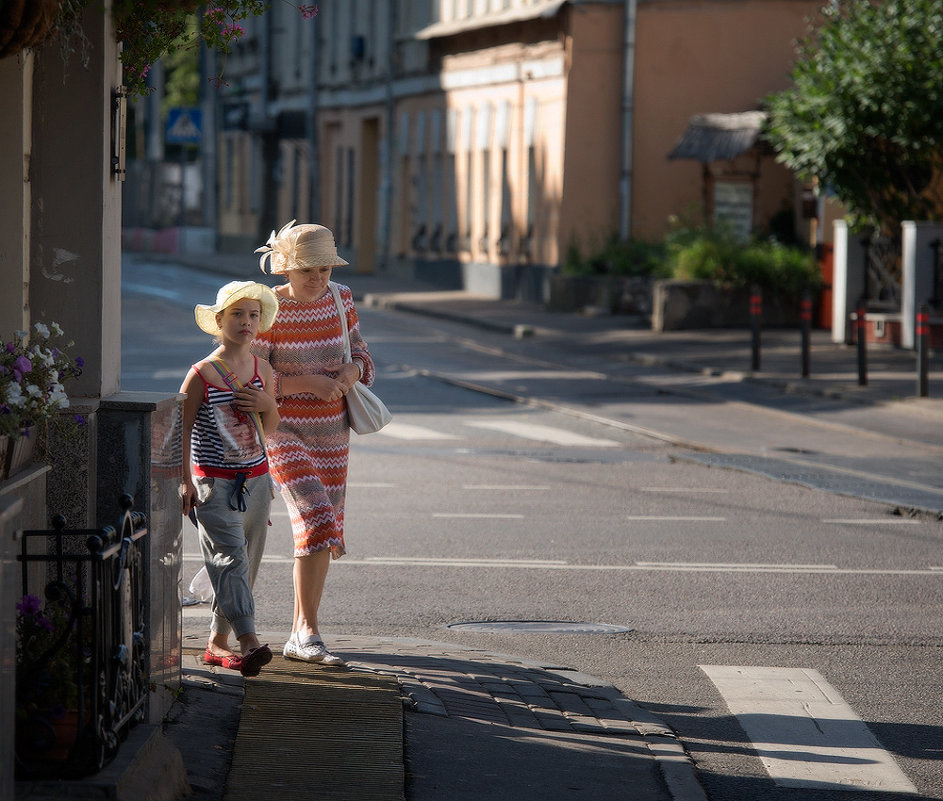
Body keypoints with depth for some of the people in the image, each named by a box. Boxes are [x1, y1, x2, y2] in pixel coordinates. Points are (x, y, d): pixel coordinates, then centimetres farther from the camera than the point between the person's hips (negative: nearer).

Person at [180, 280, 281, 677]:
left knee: (246, 564, 7)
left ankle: (218, 643, 18)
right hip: (214, 481, -6)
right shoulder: (202, 374, -8)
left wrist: (268, 404, -5)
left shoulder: (263, 370, 8)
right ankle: (248, 641, -27)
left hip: (256, 478, 6)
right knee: (230, 557, -16)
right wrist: (185, 481, -7)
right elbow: (182, 429, -4)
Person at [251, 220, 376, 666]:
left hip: (331, 435, 6)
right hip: (282, 431, -6)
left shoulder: (340, 299, 4)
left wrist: (353, 371, -8)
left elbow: (360, 352, 15)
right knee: (315, 520, -20)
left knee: (322, 532, 9)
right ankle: (309, 634, -15)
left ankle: (299, 636, 21)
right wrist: (306, 383, -21)